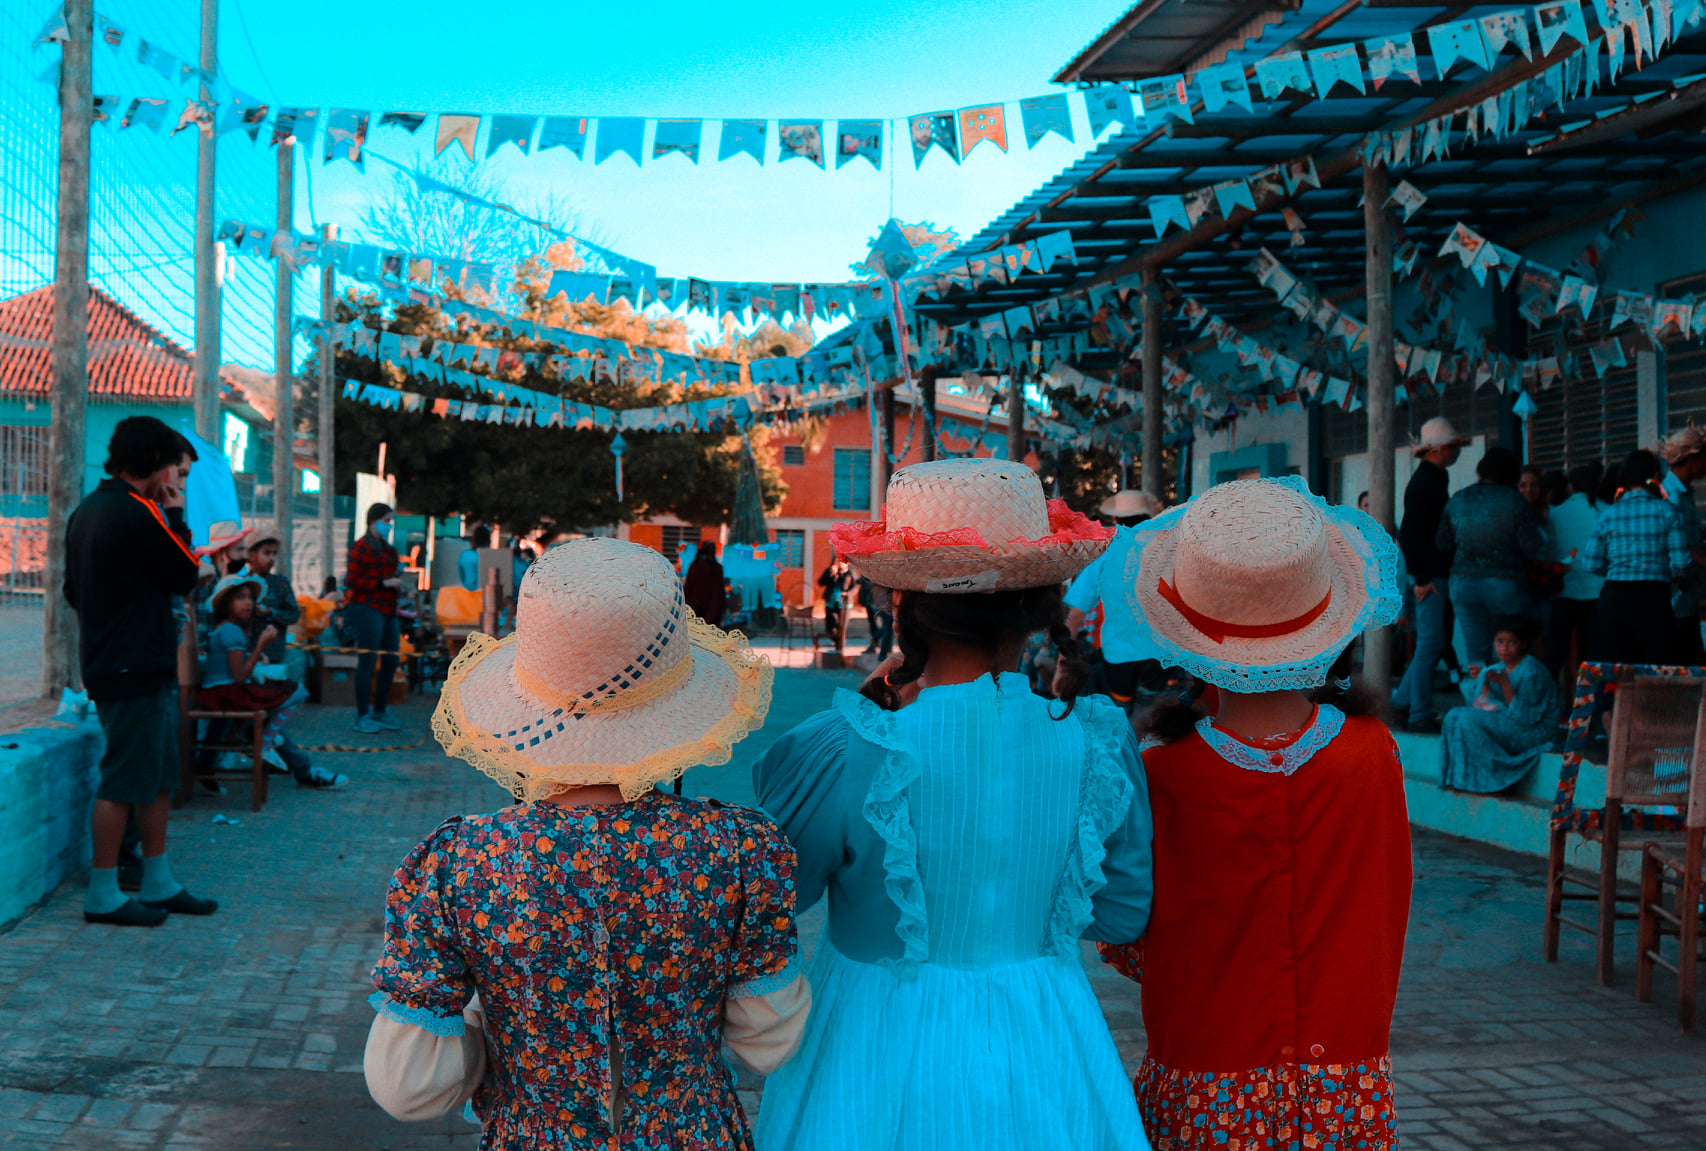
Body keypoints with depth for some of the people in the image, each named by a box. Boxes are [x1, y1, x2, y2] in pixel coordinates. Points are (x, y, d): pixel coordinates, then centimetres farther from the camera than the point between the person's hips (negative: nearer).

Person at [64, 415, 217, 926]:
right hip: (137, 671, -10)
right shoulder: (137, 513, -17)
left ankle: (158, 884, 20)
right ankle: (103, 894, 3)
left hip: (109, 666, 10)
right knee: (125, 782, -4)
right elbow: (184, 576, -10)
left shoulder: (87, 510, 15)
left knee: (159, 778, 14)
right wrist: (175, 516, -3)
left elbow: (73, 591, 21)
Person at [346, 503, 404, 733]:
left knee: (390, 662, 11)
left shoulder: (388, 549, 18)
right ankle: (362, 717, -2)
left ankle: (380, 712, 23)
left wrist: (396, 580, 14)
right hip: (367, 608, -9)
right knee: (367, 662, -8)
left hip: (387, 610, 9)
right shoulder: (361, 547, -8)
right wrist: (384, 583, -16)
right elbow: (353, 581, -15)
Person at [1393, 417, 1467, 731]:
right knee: (1431, 643, -6)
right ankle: (1419, 714, 0)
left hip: (1436, 572, 10)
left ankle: (1402, 701, 21)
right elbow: (1409, 533, -21)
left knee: (1438, 641, 14)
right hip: (1430, 575, -10)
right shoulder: (1425, 481, -15)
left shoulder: (1434, 478, 17)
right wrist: (1421, 578, -21)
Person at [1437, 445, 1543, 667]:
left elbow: (1442, 544, 8)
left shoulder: (1457, 500, 6)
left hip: (1463, 583, 4)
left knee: (1475, 650, 5)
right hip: (1505, 583, -4)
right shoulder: (1514, 502, -8)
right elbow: (1533, 547, -9)